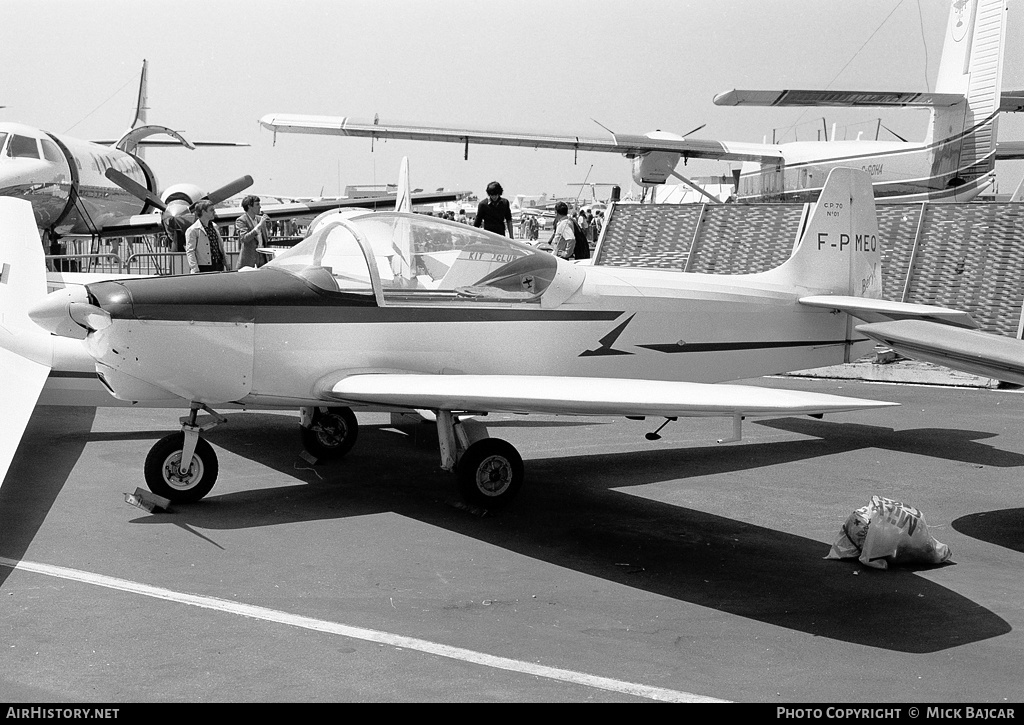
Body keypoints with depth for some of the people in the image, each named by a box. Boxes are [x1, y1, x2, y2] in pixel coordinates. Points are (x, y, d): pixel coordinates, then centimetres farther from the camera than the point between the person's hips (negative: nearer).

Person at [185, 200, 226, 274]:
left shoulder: (214, 226, 15)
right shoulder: (192, 230, -6)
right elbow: (190, 252, -10)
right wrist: (195, 270, -18)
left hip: (219, 267, 6)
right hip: (204, 268, -6)